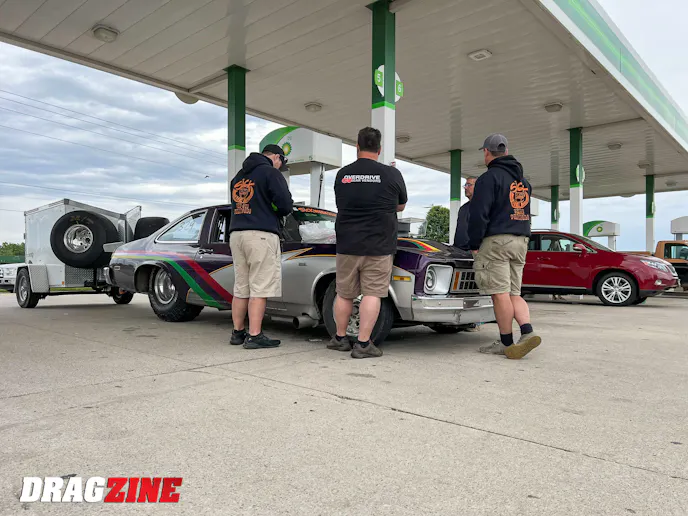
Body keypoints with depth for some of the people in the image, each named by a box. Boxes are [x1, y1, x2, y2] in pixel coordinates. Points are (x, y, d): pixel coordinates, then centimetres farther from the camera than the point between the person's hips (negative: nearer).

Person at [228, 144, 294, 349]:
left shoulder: (238, 176, 22)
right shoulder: (271, 172, -2)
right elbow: (285, 204, -11)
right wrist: (279, 213, 11)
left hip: (236, 234, 8)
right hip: (261, 235, -7)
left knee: (241, 288, 12)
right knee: (259, 288, -5)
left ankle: (238, 332, 17)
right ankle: (254, 336, -5)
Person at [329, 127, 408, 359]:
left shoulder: (342, 174, 4)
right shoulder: (391, 174, -4)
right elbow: (400, 206, 11)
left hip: (347, 246, 3)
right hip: (378, 247, -3)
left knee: (344, 294, 14)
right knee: (372, 294, 1)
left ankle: (340, 338, 25)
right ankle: (363, 344, 1)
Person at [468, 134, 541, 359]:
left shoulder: (490, 177, -7)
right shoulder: (523, 180, 20)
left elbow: (479, 213, -13)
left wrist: (474, 244, -7)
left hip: (496, 240, -8)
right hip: (520, 241, 8)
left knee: (500, 293, -4)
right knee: (514, 293, 11)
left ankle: (506, 343, 1)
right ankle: (528, 332, -5)